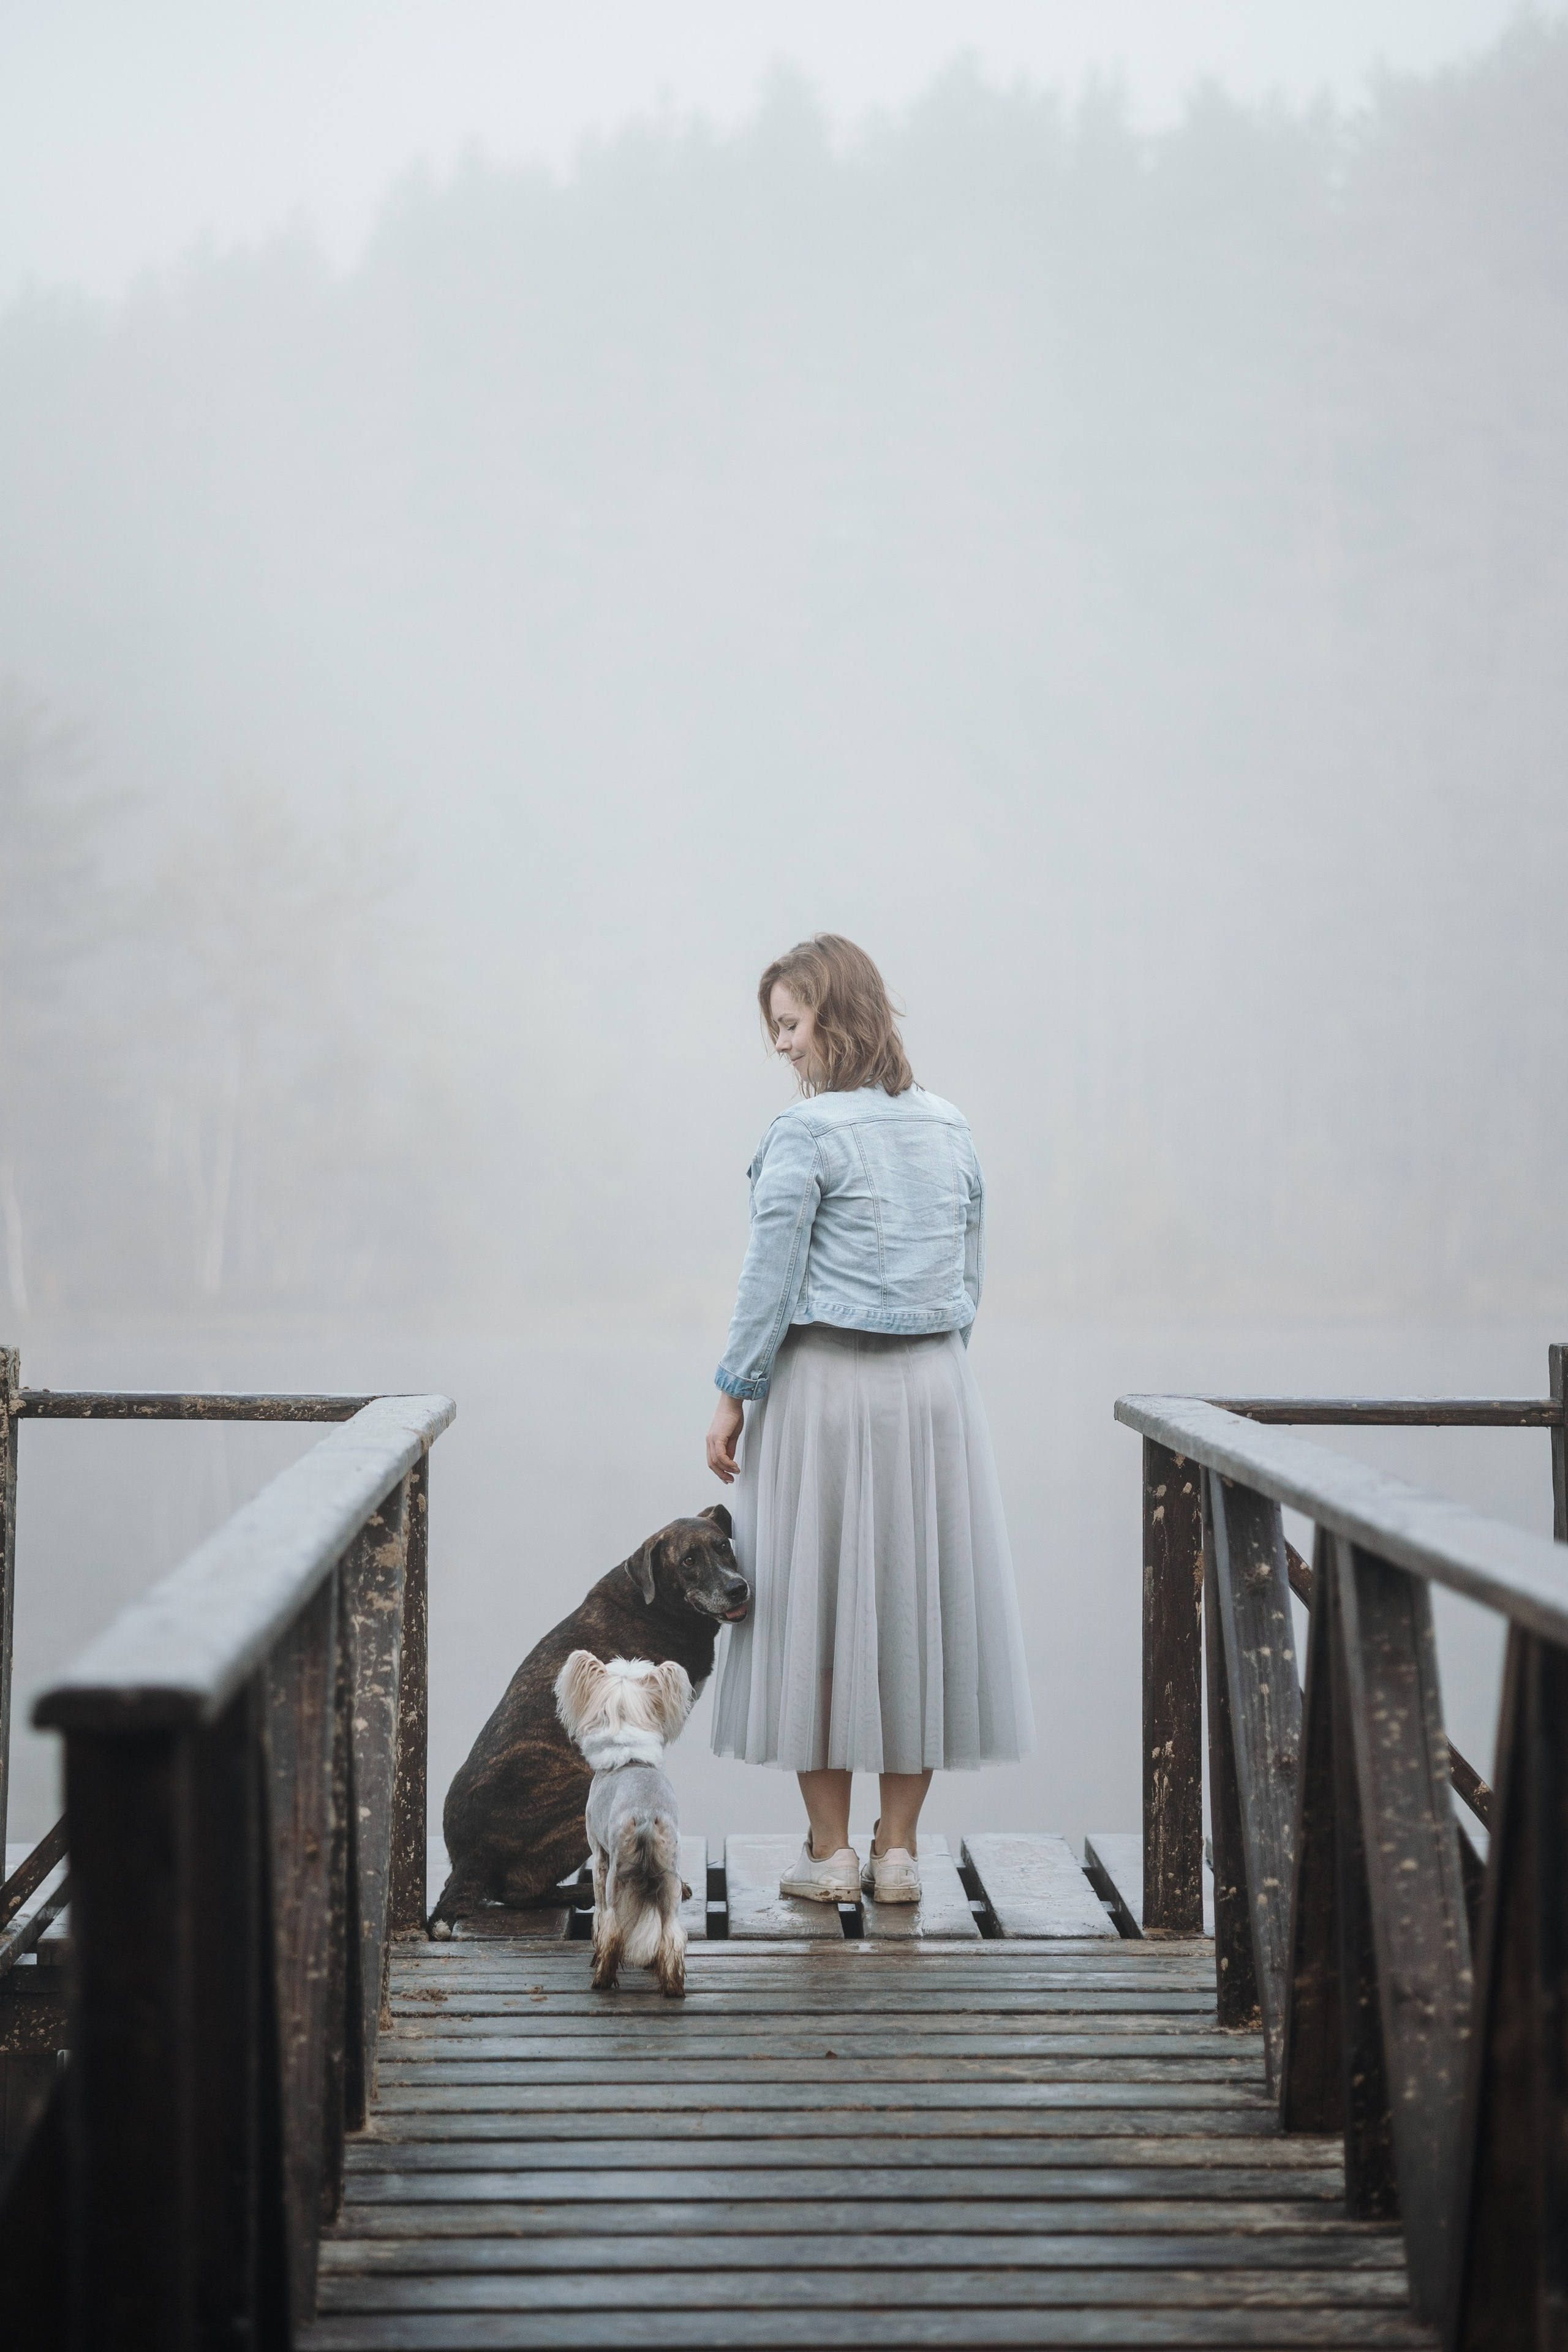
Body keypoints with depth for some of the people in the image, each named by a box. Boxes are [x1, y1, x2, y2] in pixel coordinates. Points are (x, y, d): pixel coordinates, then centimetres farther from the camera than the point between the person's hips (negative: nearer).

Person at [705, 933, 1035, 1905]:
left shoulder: (805, 1134, -11)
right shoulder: (951, 1128, 7)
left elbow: (770, 1283, -12)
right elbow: (972, 1278, 12)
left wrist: (733, 1397, -4)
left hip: (825, 1387, -5)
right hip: (936, 1389, 5)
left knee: (818, 1604, 4)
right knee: (922, 1601, 10)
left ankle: (831, 1850, 8)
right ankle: (899, 1850, 14)